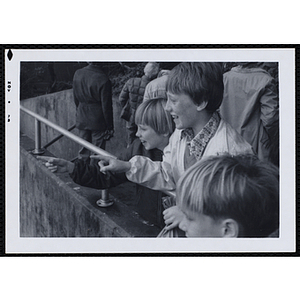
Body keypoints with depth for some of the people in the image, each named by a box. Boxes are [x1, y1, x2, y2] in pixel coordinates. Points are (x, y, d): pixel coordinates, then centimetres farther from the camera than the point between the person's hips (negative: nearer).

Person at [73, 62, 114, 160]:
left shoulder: (77, 74, -5)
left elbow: (76, 98, 8)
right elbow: (106, 106, -15)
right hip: (98, 121, -5)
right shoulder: (103, 80, -22)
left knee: (84, 149, 19)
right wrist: (110, 127, -5)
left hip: (81, 120, 5)